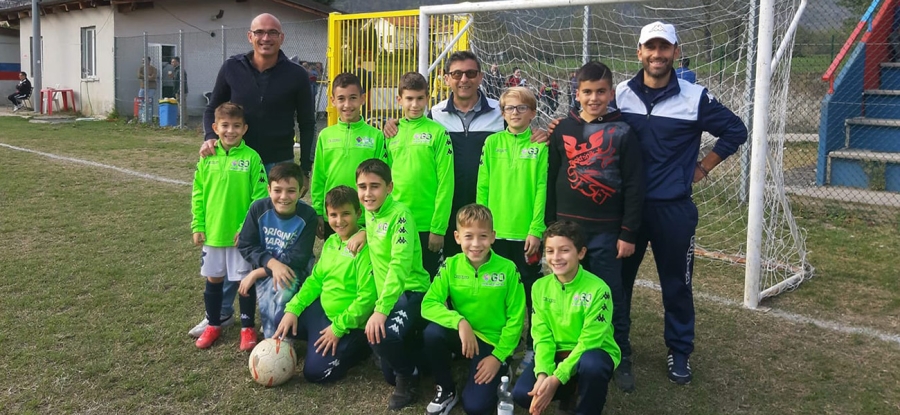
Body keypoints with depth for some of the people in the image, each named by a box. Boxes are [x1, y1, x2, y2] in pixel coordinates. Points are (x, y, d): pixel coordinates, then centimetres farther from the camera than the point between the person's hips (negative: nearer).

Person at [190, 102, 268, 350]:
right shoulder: (207, 157, 0)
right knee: (213, 279, 15)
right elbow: (198, 194, 5)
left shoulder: (251, 158, -11)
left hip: (242, 233, -3)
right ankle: (213, 325, 32)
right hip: (212, 232, 4)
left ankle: (248, 328, 23)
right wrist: (198, 226, 1)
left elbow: (259, 196, -11)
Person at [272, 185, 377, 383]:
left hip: (349, 324, -8)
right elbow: (315, 280, 10)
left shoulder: (365, 248, -23)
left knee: (315, 371, -14)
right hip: (321, 310, 8)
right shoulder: (331, 242, 4)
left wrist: (338, 328, -22)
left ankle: (360, 345, 6)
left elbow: (367, 298, -25)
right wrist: (292, 309, -1)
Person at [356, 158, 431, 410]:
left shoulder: (400, 214, -19)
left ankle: (409, 376, -6)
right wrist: (362, 233, 10)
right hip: (387, 295, 8)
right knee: (389, 375, 11)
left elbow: (400, 264, -30)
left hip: (411, 292, -8)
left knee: (379, 336, -36)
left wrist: (381, 309, -36)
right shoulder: (369, 213, 4)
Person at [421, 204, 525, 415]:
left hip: (494, 343, -2)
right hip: (462, 335, 3)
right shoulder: (450, 266, -9)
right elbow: (428, 304, -17)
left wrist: (498, 356, -13)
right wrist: (459, 321, -32)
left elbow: (515, 319, -9)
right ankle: (446, 390, -3)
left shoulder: (508, 269, -14)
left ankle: (500, 373, 19)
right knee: (432, 332, -29)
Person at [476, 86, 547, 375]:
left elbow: (542, 189, -7)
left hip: (526, 232, -2)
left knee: (531, 291, 8)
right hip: (495, 231, 3)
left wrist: (536, 230, -12)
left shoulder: (540, 145, -2)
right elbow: (483, 186, 4)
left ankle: (533, 348, 20)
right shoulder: (492, 143, 5)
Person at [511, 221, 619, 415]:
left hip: (592, 354, -4)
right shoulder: (540, 287, -5)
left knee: (591, 364, -39)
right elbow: (542, 336, -6)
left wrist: (557, 378, -27)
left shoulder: (597, 289, -20)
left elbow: (589, 341, -21)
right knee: (522, 394, -19)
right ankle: (569, 392, 11)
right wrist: (543, 374, -23)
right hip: (557, 354, 4)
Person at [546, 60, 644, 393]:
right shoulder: (563, 129, 4)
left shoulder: (622, 132, -3)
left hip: (606, 231, -2)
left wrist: (628, 234, -6)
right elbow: (551, 180, 7)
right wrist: (550, 226, 7)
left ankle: (621, 357, 17)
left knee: (610, 296, 4)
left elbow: (634, 187, -4)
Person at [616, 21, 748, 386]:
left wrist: (702, 168, 2)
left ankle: (680, 352, 26)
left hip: (674, 208, -2)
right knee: (617, 277, 11)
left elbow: (735, 131, 4)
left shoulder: (695, 97, -7)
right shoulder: (619, 94, -1)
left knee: (676, 284, 9)